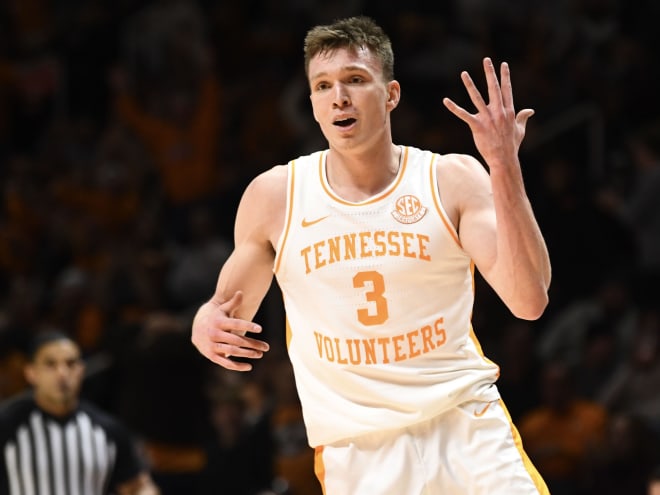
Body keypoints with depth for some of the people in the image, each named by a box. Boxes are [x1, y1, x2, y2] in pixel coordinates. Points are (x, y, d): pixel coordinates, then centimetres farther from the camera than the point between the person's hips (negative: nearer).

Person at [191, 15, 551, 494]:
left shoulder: (454, 180, -3)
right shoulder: (274, 195, 1)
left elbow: (529, 301, -14)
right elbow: (229, 308, 14)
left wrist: (505, 168, -21)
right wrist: (207, 326, -11)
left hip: (465, 424, 0)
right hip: (356, 449, 1)